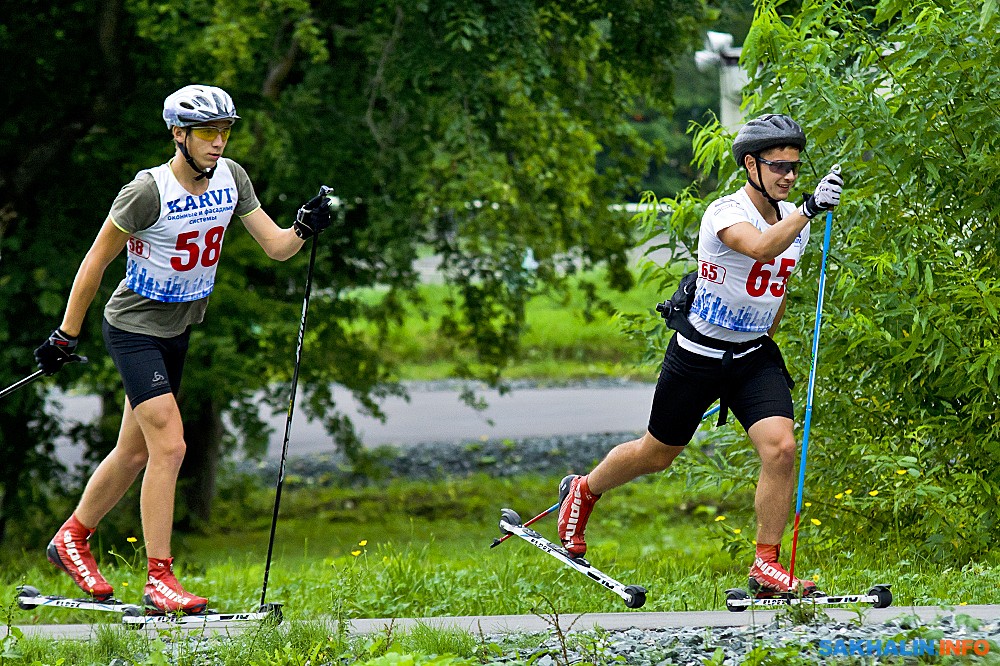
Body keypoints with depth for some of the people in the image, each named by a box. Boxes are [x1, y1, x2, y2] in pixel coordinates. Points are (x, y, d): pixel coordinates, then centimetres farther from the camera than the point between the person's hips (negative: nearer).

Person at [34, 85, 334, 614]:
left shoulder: (230, 178, -2)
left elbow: (275, 246, -3)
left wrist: (305, 228, -25)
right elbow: (96, 260, -13)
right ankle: (159, 581, -13)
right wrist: (66, 336, -10)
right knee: (169, 446, -16)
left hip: (178, 331, 7)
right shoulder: (148, 192, -21)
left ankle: (71, 539, 35)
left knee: (135, 452, 15)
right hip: (134, 327, -7)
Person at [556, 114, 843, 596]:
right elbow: (761, 249, -45)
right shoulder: (725, 213, -23)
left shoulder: (793, 218, 0)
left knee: (781, 447, -17)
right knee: (657, 455, 12)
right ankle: (583, 492, 42)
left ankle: (766, 565, -6)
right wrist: (809, 210, -56)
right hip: (698, 355, -5)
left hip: (754, 356, 5)